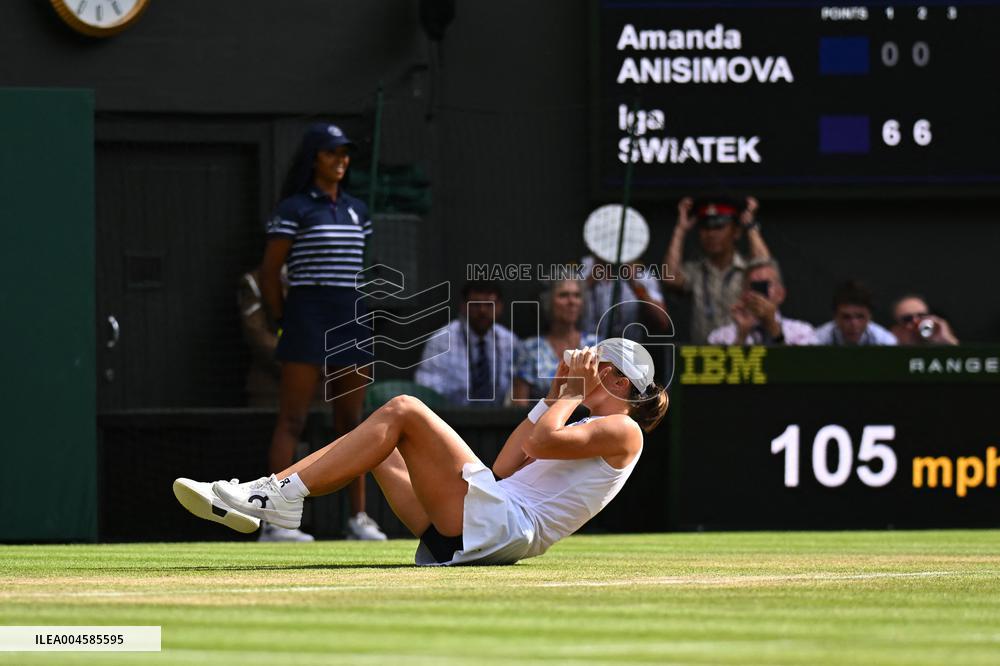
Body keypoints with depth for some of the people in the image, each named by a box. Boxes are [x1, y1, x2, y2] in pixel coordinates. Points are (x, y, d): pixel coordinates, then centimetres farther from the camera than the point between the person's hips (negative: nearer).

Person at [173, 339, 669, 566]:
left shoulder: (623, 430, 1)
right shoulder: (588, 426, 31)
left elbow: (539, 442, -17)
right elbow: (505, 468, 26)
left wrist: (574, 394, 0)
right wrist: (554, 397, 27)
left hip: (502, 525, -10)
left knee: (402, 411, -16)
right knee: (380, 441, 12)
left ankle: (280, 495, -21)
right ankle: (270, 492, -4)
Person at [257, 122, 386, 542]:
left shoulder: (356, 210, 15)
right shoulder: (293, 209, -4)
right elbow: (269, 274, -4)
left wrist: (359, 323, 13)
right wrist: (284, 325, -5)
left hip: (351, 320, 6)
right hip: (308, 317, -6)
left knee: (351, 421, 8)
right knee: (292, 421, -8)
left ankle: (359, 518, 11)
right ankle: (275, 521, -10)